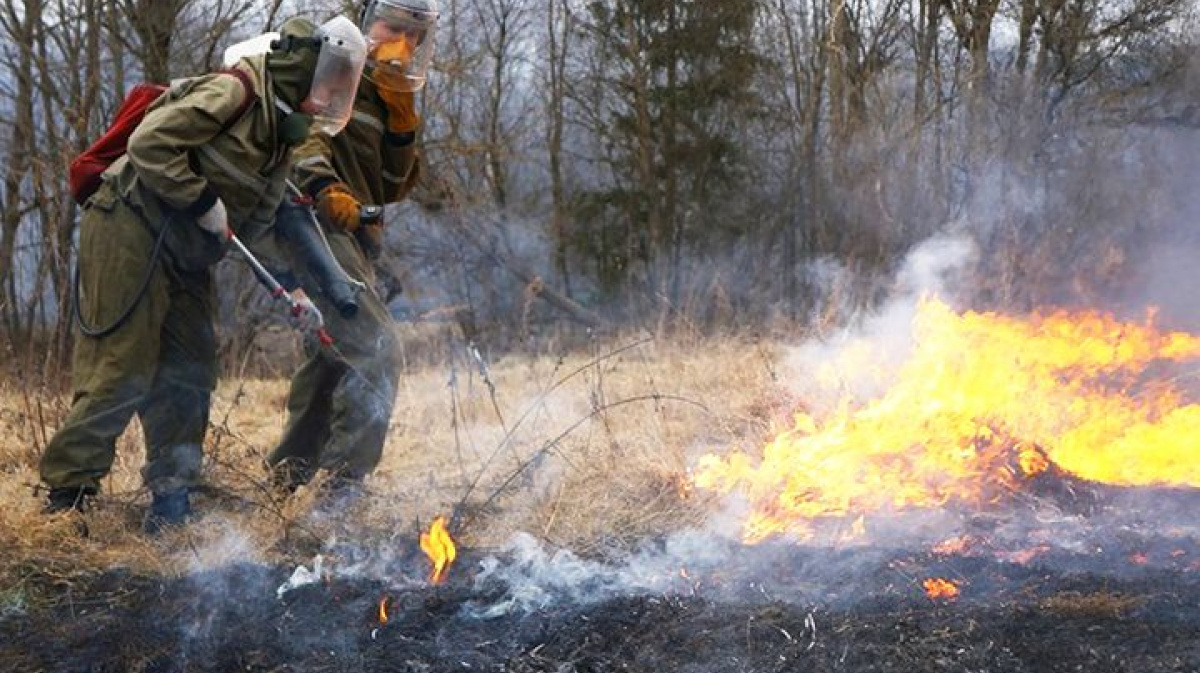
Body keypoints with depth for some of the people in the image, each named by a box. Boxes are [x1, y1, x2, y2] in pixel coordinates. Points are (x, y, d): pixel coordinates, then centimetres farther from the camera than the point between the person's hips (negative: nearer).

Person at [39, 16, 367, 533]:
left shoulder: (282, 139, 12)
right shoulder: (235, 93, -16)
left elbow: (262, 224, 14)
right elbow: (148, 143, -23)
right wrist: (204, 203, -21)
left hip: (185, 256, 9)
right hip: (132, 232, -9)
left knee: (188, 374, 7)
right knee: (121, 372, -11)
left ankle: (171, 501, 15)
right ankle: (66, 494, -4)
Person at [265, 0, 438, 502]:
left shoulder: (388, 102, 22)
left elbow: (391, 189, 15)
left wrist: (402, 128, 1)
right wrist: (324, 187, -32)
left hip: (353, 238, 10)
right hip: (319, 228, -10)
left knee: (330, 358, 15)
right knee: (378, 351, -18)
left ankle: (287, 478, 26)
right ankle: (346, 480, -17)